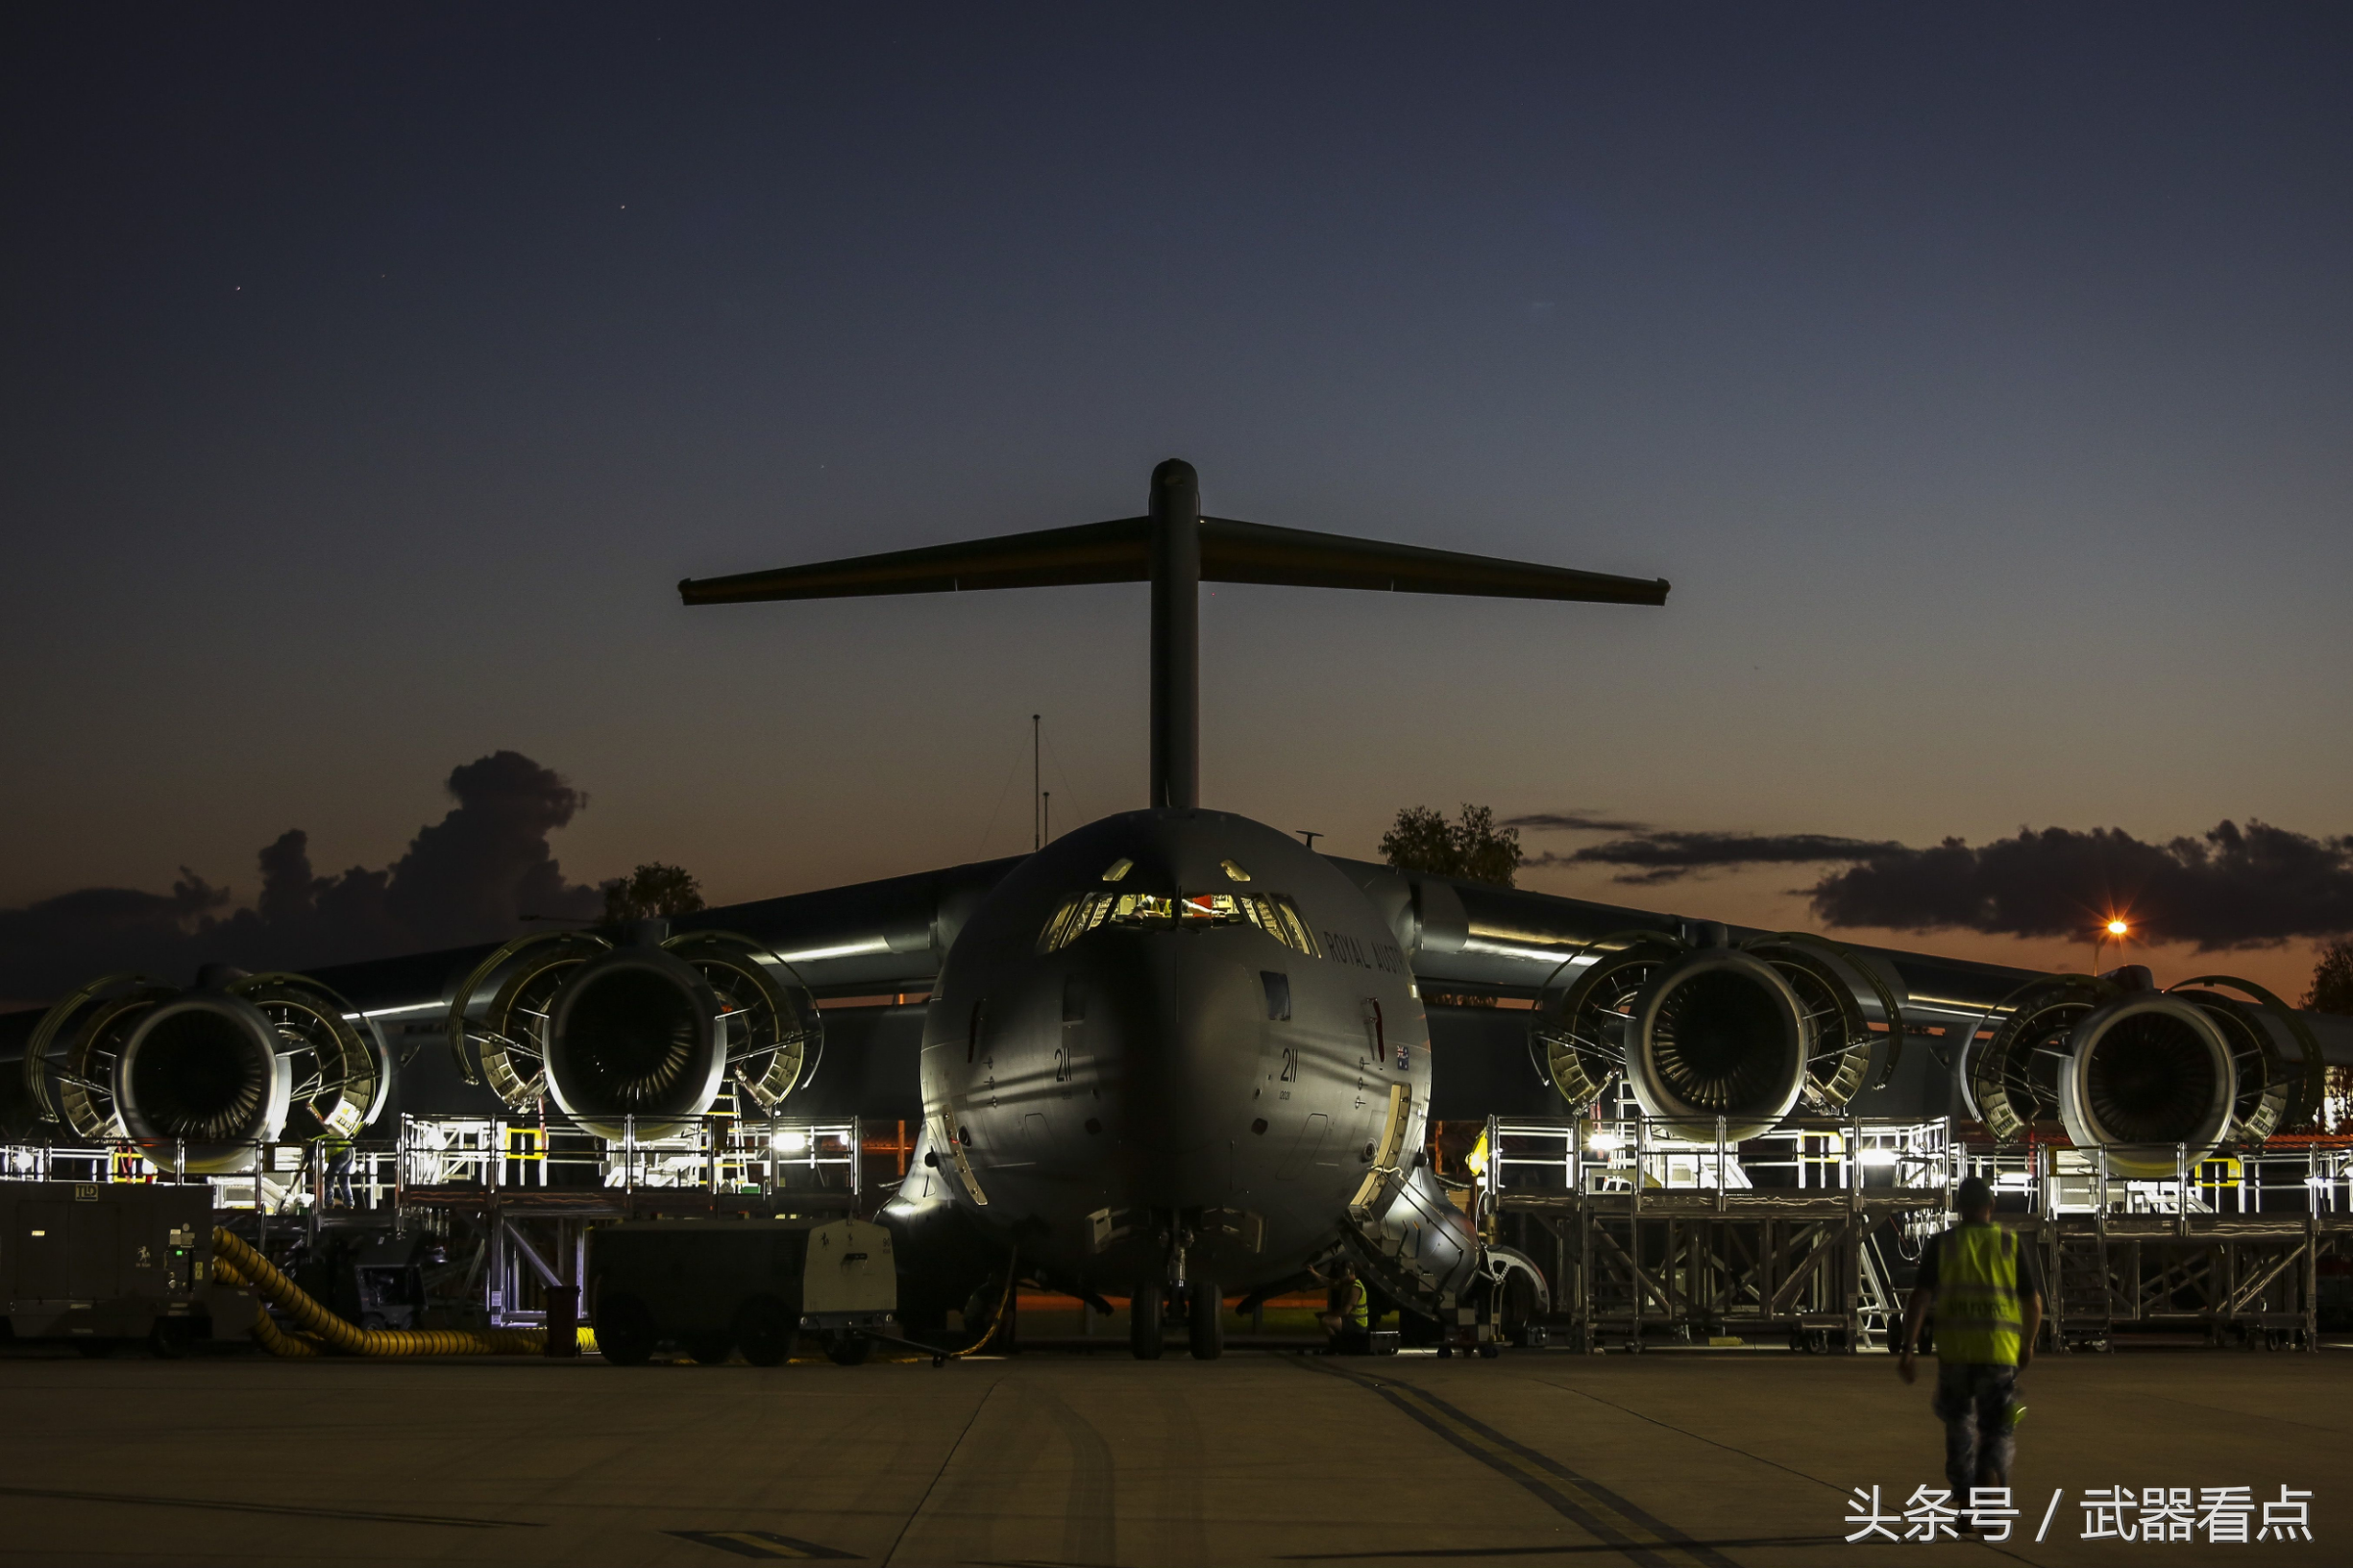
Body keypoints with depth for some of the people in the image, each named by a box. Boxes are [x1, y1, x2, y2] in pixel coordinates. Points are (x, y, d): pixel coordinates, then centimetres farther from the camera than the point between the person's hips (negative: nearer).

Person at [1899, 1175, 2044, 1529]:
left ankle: (1965, 1508, 18)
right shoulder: (2012, 1244, 5)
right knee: (1997, 1433, 7)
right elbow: (2033, 1303, 6)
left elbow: (1920, 1299, -5)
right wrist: (2028, 1343, 24)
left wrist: (1907, 1351, -6)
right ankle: (1990, 1479, -24)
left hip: (1953, 1352, 1)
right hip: (2000, 1351, -1)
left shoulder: (1941, 1245, 4)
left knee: (1959, 1427, 18)